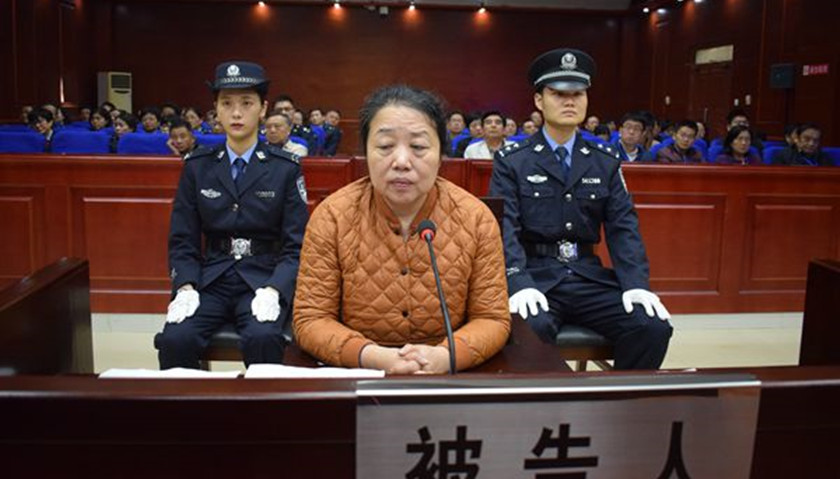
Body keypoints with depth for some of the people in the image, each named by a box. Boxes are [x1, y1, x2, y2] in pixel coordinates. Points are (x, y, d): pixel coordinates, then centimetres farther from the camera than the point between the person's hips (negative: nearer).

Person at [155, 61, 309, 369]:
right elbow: (182, 240, 9)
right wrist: (185, 287, -10)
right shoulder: (196, 167, 9)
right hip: (210, 279, 2)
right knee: (175, 339, -26)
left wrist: (272, 291, -18)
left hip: (264, 279, -2)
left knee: (263, 339, -32)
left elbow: (296, 245, -1)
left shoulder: (286, 168, 3)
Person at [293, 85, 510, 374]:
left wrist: (445, 356, -20)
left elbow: (493, 319, -2)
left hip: (447, 377, 1)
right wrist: (373, 357, -21)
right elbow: (310, 320, -5)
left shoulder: (476, 218, -6)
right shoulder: (331, 216, -8)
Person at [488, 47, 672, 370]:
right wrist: (519, 284, -24)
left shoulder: (606, 162, 14)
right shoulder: (511, 161, 3)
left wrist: (636, 283, -10)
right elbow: (504, 227, -7)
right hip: (534, 275, -3)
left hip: (589, 276, 4)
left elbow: (623, 226, 7)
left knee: (653, 326, -19)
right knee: (532, 328, -35)